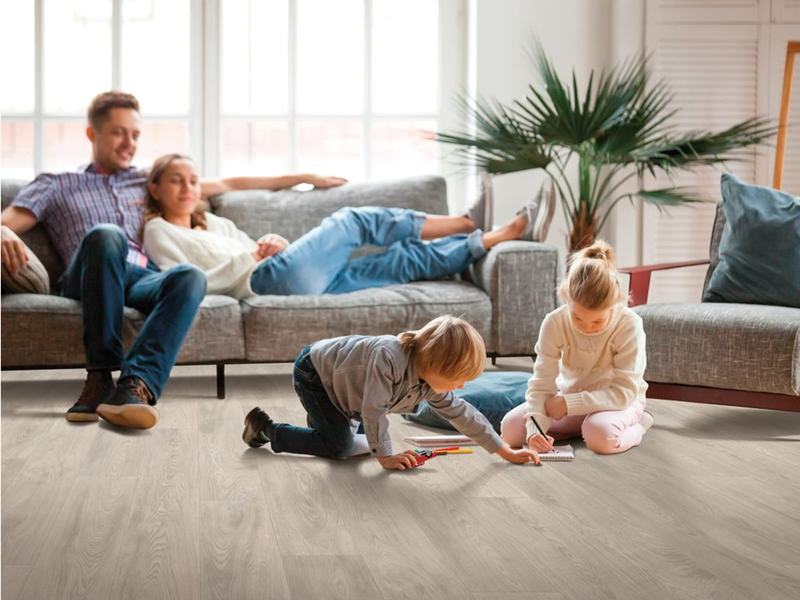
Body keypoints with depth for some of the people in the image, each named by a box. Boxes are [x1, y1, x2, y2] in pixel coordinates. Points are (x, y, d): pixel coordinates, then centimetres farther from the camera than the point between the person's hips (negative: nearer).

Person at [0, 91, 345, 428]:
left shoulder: (147, 181, 34)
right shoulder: (55, 185, 25)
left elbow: (226, 184, 37)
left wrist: (301, 178, 35)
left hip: (144, 279, 3)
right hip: (87, 283, -2)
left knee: (191, 276, -34)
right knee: (107, 234, -38)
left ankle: (136, 384, -52)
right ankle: (100, 376, -38)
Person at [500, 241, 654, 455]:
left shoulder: (629, 325, -25)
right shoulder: (554, 323, -17)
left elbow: (624, 392, -26)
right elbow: (541, 384, -18)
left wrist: (568, 403, -31)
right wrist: (536, 427, -36)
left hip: (618, 401, -4)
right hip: (569, 398, 4)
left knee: (601, 435, -39)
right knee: (510, 427, -17)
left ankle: (636, 427, -4)